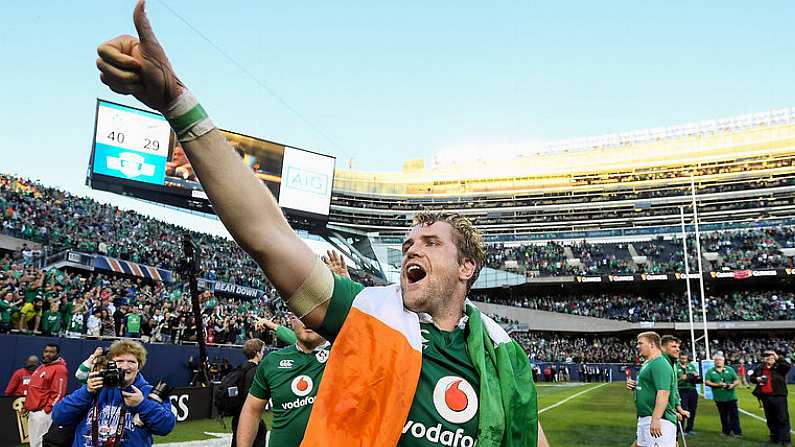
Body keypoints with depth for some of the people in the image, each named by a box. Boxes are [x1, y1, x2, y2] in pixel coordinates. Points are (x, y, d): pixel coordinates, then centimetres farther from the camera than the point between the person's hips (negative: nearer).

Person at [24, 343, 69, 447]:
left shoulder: (59, 369, -14)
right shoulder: (41, 367, 17)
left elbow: (58, 393, -20)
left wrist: (46, 410, -20)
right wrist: (27, 405, 18)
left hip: (43, 413, -10)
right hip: (32, 411, 10)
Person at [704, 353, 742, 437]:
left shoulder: (730, 369, 9)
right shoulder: (710, 371, 6)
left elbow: (737, 380, 8)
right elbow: (707, 382, -2)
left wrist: (733, 385, -13)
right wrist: (717, 385, -14)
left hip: (731, 397, 0)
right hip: (719, 398, 0)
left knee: (734, 415, -3)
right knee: (723, 416, 7)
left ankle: (737, 432, 1)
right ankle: (726, 431, 16)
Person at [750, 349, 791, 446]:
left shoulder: (779, 367, -2)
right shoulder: (760, 369, 10)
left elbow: (788, 366, -23)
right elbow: (751, 377, 21)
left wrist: (778, 358, -28)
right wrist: (757, 379, 0)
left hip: (779, 396, -4)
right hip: (766, 397, 5)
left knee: (783, 418, -4)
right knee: (771, 419, 12)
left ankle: (786, 440, 0)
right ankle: (775, 438, 23)